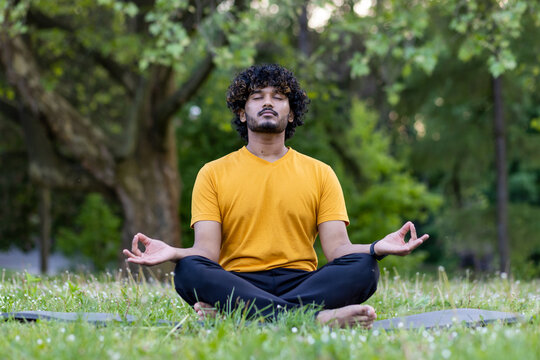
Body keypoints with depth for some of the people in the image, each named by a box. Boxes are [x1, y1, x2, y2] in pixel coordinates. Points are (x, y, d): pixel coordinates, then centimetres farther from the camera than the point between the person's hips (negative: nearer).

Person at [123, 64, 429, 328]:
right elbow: (207, 251, 1)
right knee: (188, 270, -33)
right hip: (237, 284, -1)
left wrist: (377, 248, -18)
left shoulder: (320, 174, 15)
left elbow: (338, 248, 4)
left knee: (363, 267, -28)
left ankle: (230, 313, -37)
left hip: (301, 283, 1)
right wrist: (173, 253, -22)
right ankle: (320, 317, -42)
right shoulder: (214, 174, 12)